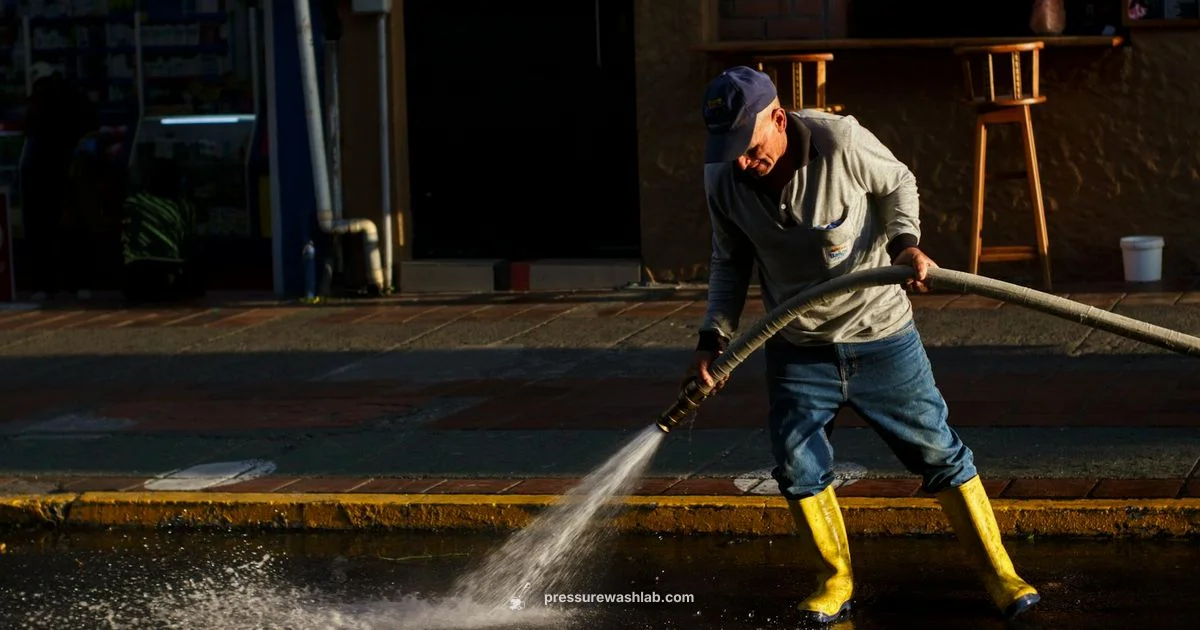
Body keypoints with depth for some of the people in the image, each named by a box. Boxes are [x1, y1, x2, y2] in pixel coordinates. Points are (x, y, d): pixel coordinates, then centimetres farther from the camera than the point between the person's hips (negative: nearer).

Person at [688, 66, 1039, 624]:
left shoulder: (841, 143, -22)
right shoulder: (724, 182, -10)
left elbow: (897, 184, -3)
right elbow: (730, 264, 5)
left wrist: (904, 241, -20)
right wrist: (714, 337, -5)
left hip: (879, 333, -3)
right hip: (797, 349, 3)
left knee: (938, 451, 3)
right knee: (797, 467, -2)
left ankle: (998, 574, 15)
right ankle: (834, 580, 19)